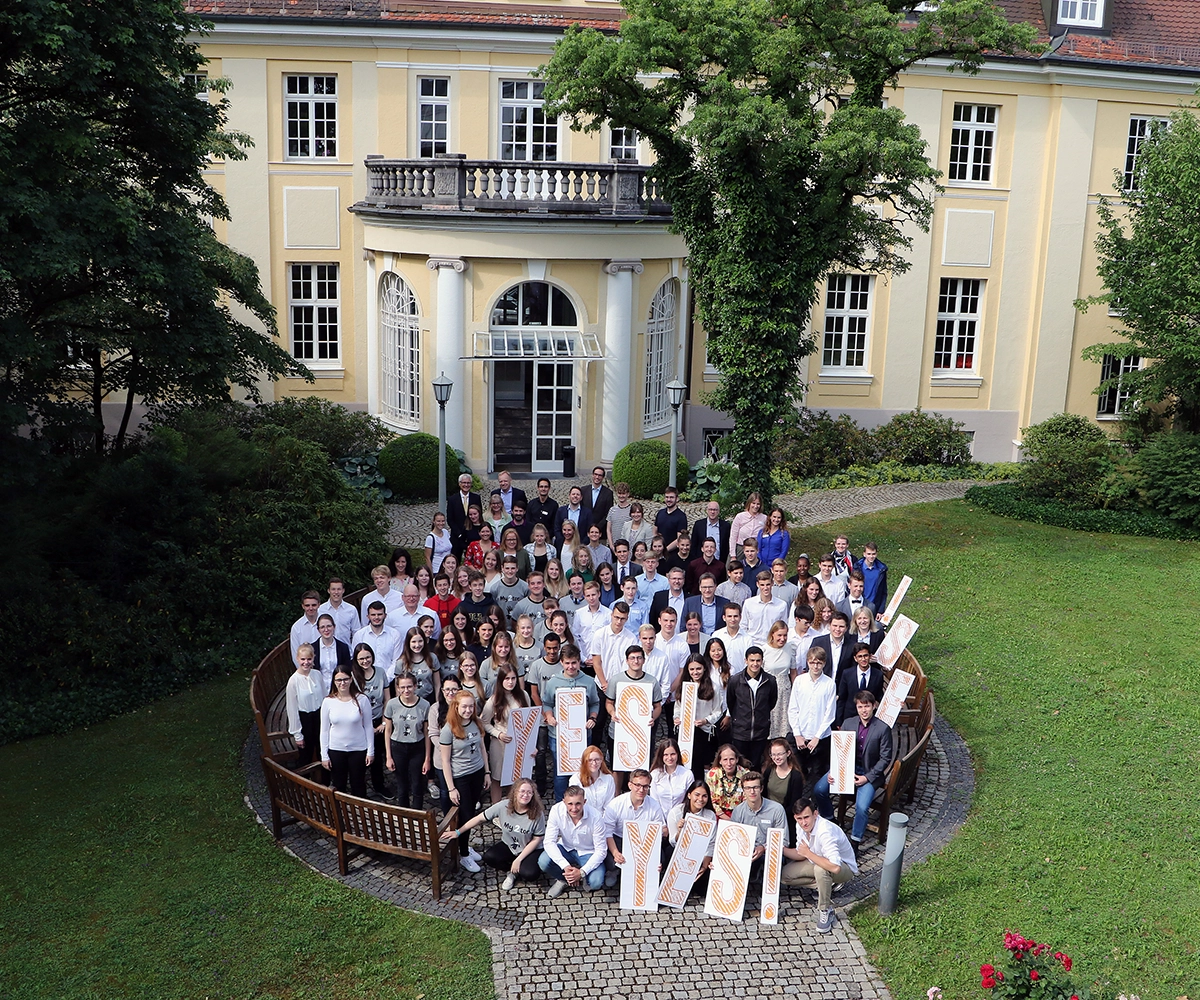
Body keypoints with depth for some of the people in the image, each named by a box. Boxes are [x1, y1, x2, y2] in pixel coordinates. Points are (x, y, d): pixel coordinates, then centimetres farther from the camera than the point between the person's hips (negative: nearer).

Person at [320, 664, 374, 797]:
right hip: (336, 750, 1)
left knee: (358, 785, 13)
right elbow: (324, 730, -2)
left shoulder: (361, 699, -11)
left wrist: (370, 751, -4)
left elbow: (368, 727, -4)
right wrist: (324, 755, -2)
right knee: (338, 786, 14)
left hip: (358, 749, -1)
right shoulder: (328, 702, -8)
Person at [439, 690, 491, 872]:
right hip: (459, 778, -5)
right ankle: (464, 855, 18)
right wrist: (451, 788, -14)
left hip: (477, 774, 5)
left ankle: (466, 845, 32)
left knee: (472, 812, 13)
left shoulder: (476, 724, -2)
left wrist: (487, 773, 9)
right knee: (465, 815, 2)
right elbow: (445, 761, -14)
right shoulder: (448, 730, -18)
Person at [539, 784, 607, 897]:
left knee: (595, 882, -28)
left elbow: (601, 851, -19)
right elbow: (549, 841, -21)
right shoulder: (556, 810, -23)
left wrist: (581, 872, -30)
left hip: (588, 853, -1)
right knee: (543, 861, -28)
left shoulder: (596, 817, -26)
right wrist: (565, 866, -33)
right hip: (566, 849, 2)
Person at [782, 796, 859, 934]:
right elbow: (801, 855, 1)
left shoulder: (825, 831, -37)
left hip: (844, 867, -8)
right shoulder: (801, 826, -12)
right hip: (816, 861, 8)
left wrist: (808, 853, -35)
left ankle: (825, 911, -17)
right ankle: (828, 884, 5)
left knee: (820, 869, -39)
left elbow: (835, 867, -47)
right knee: (785, 875, -4)